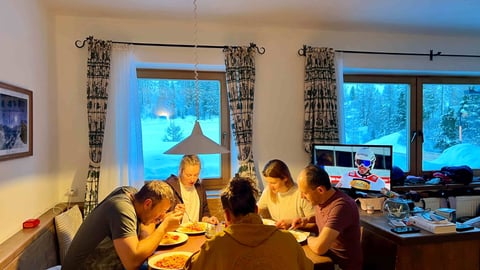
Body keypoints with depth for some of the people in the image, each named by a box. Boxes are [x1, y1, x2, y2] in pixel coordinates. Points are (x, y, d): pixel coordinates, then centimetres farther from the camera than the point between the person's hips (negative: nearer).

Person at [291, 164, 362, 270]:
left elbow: (319, 247, -38)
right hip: (326, 256, 7)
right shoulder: (320, 199, -4)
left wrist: (308, 238, -16)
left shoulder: (341, 206, -30)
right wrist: (307, 219, 3)